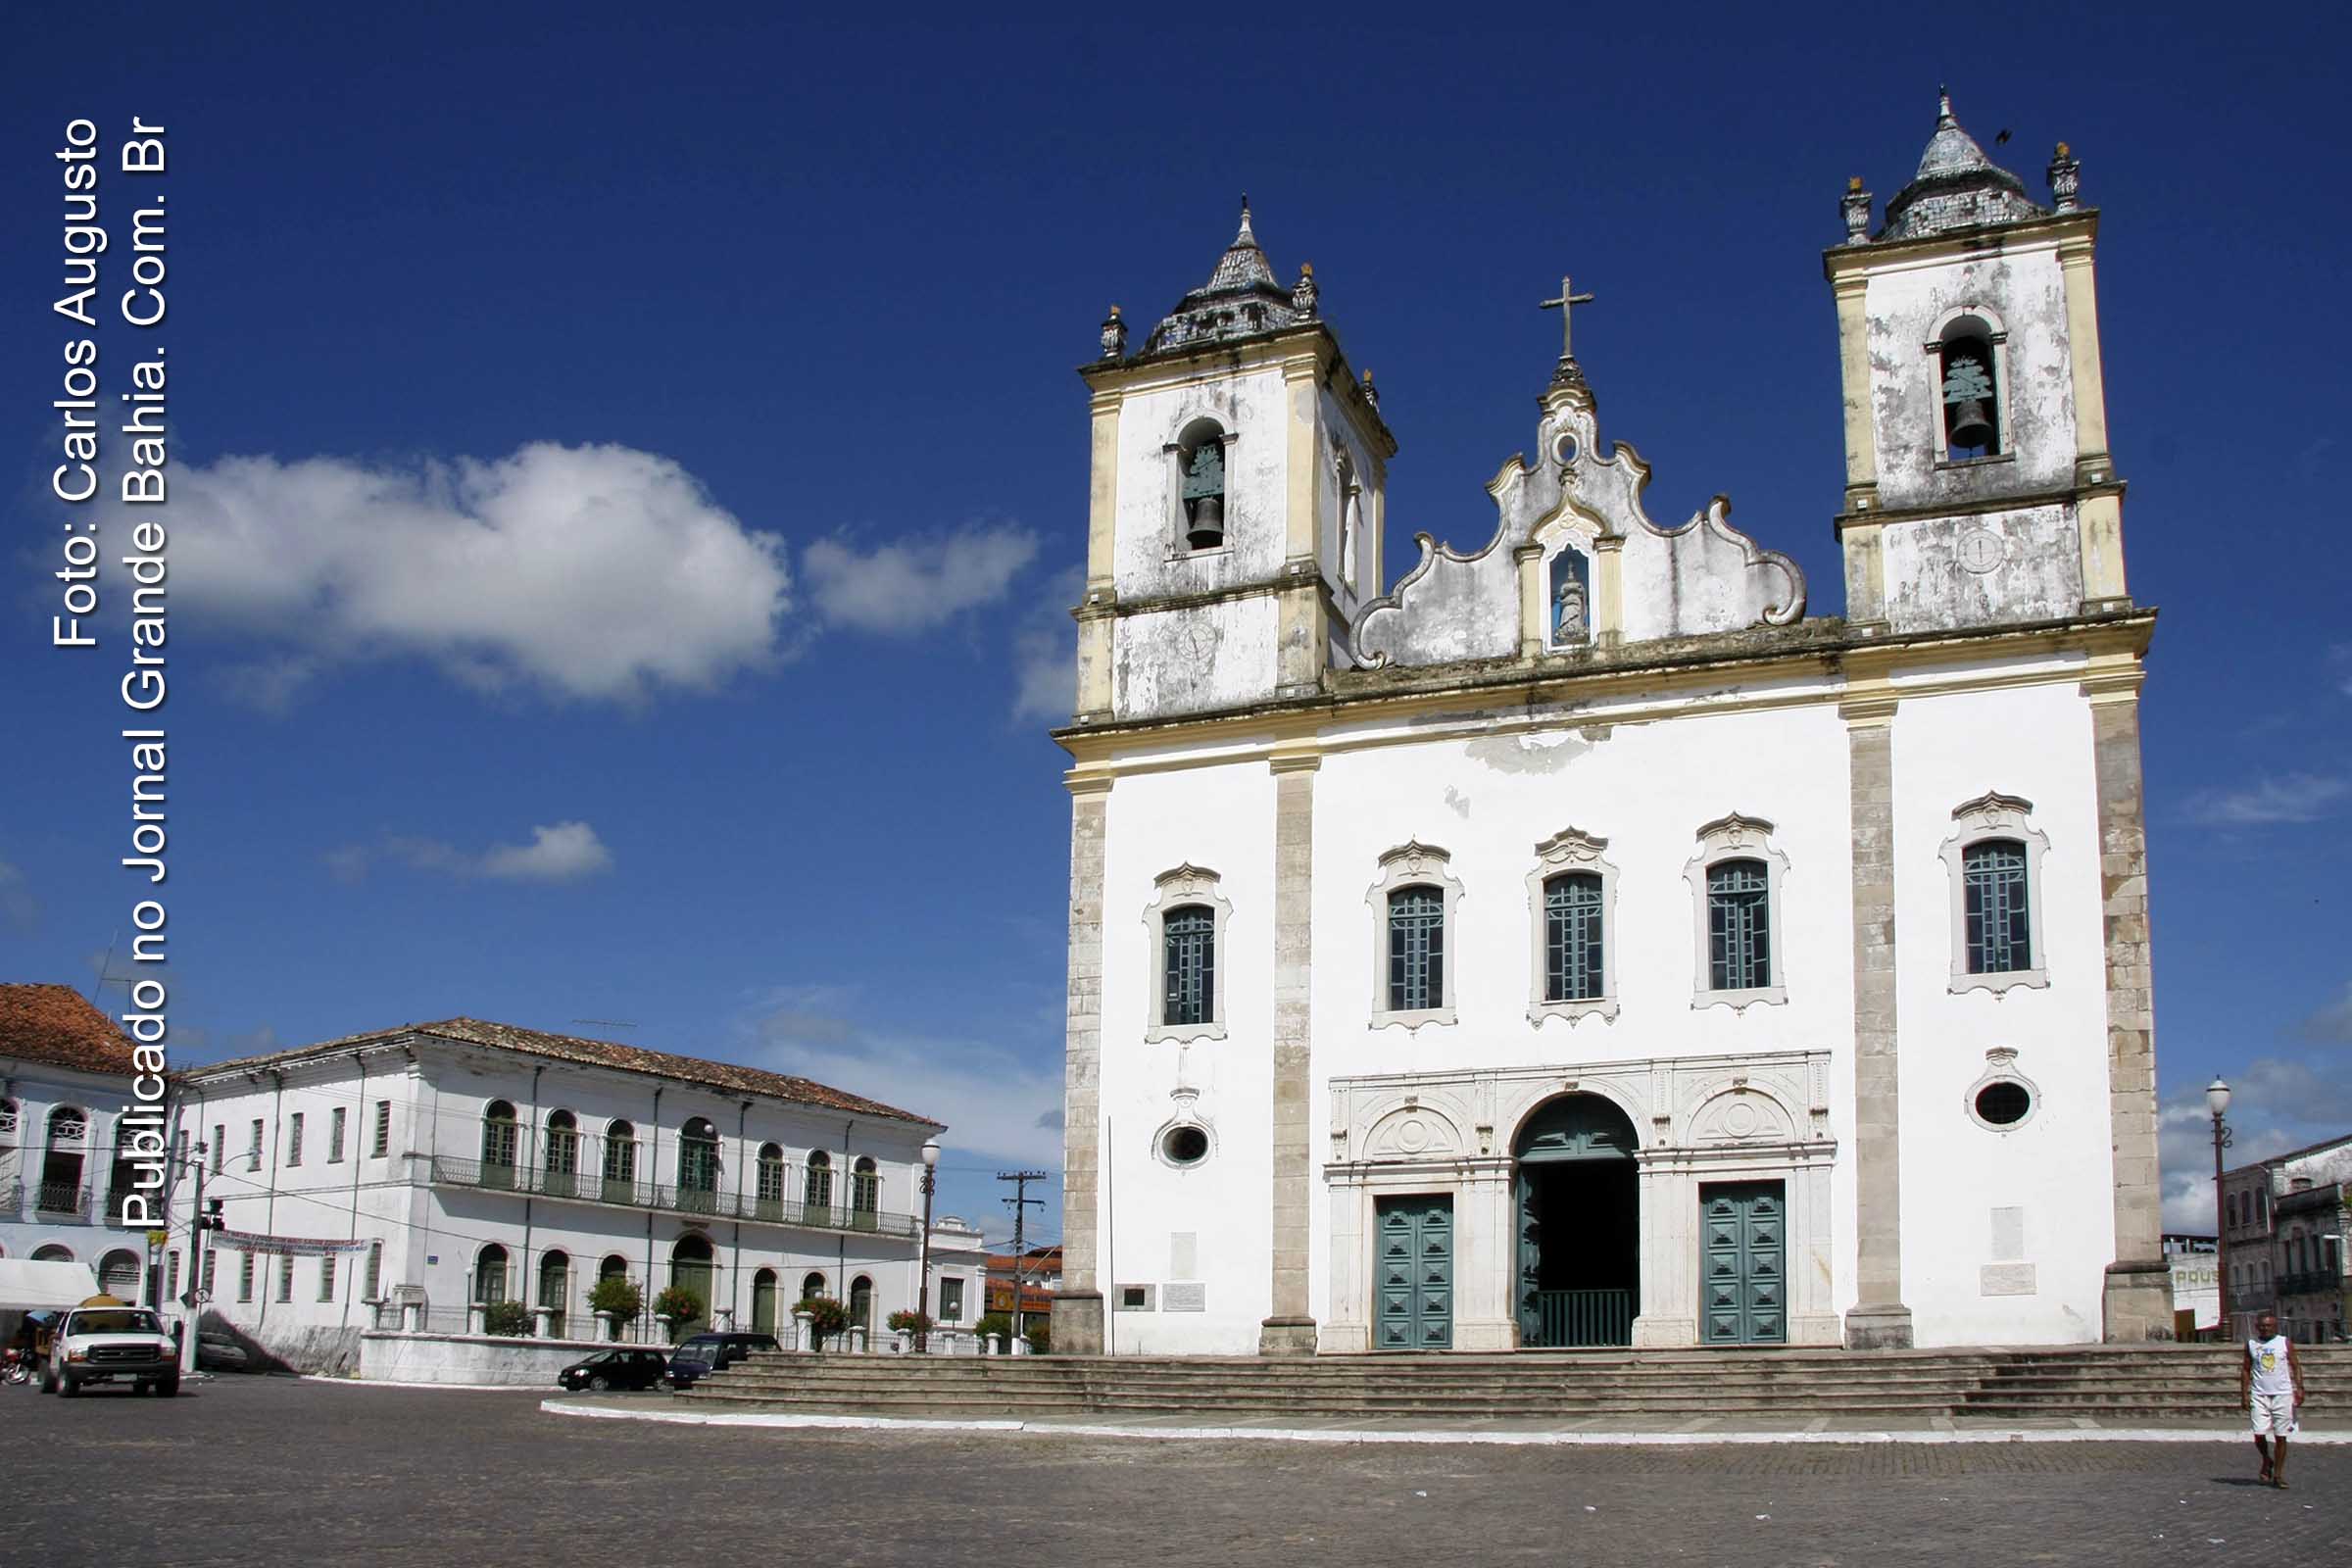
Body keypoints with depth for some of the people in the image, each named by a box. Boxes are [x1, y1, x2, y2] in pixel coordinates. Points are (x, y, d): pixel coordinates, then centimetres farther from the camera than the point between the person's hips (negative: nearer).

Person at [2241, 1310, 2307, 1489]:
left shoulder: (2285, 1343, 4)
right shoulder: (2251, 1344, 8)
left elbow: (2295, 1366, 4)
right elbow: (2246, 1369, 11)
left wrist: (2299, 1388, -7)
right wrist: (2244, 1393, 4)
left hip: (2283, 1394, -1)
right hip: (2259, 1395, 1)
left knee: (2280, 1436, 1)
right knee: (2259, 1435, -6)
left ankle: (2278, 1474, 10)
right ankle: (2267, 1462, 22)